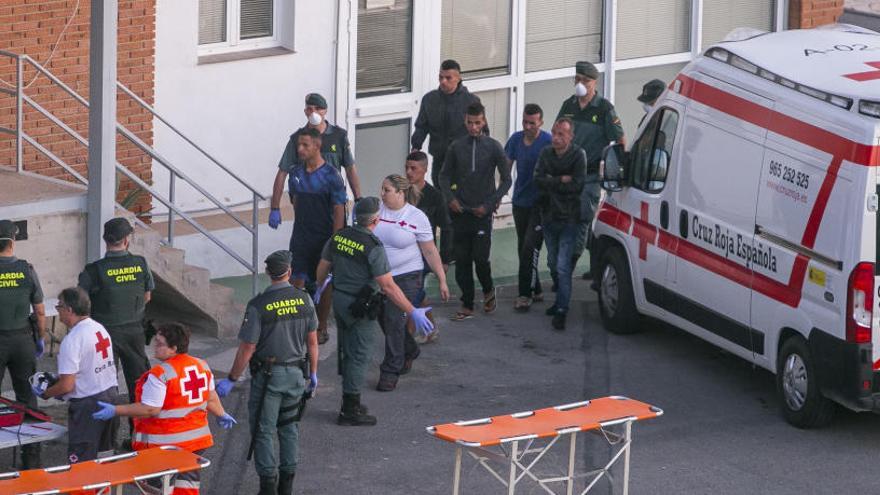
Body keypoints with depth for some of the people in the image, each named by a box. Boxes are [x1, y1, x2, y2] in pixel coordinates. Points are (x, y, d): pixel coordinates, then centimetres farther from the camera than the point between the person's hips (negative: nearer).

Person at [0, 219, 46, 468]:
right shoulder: (27, 270, -7)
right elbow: (40, 312, -1)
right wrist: (41, 338, 13)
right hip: (23, 339, 2)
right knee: (27, 398, 12)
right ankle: (31, 458, 15)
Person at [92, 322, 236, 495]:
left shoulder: (160, 374, -21)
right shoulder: (202, 366, 3)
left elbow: (150, 410, -22)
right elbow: (211, 398, 13)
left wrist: (115, 410, -18)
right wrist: (222, 415, 32)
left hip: (164, 443, -7)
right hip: (196, 440, 7)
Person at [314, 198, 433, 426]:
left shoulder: (339, 236, -2)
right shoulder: (373, 247, -23)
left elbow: (323, 267, 9)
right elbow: (388, 287, -24)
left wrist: (319, 288, 31)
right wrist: (413, 313, -19)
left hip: (339, 299, 7)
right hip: (360, 308, -7)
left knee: (347, 353, 20)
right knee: (358, 357, 2)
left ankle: (349, 404, 31)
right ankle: (350, 411, 7)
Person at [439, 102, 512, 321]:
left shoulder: (493, 147, -1)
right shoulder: (457, 147, 5)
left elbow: (506, 180, 2)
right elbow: (445, 176, 14)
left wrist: (489, 204, -6)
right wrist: (450, 198, -2)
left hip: (482, 212, -2)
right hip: (460, 212, 2)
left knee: (480, 258, -7)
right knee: (462, 260, 2)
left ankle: (488, 290, 23)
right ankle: (467, 305, 10)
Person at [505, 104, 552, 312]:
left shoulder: (548, 142, -13)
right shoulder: (516, 139, 5)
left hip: (539, 203, -6)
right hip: (520, 201, 6)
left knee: (530, 248, -13)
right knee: (523, 248, 13)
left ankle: (525, 294, -10)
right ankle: (535, 290, 25)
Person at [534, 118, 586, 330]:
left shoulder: (578, 155, -11)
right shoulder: (546, 153, 3)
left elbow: (577, 185, -20)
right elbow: (538, 180, -7)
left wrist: (551, 182, -12)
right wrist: (562, 180, -16)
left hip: (569, 218, -6)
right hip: (549, 216, 6)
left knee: (563, 267, -12)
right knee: (553, 263, 18)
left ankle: (561, 311, -11)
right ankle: (560, 300, 34)